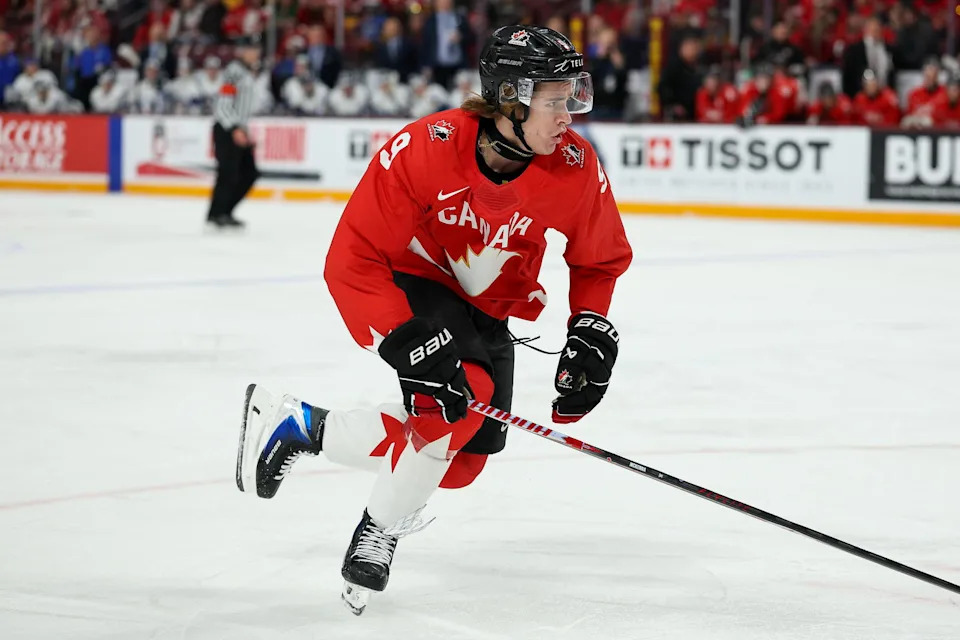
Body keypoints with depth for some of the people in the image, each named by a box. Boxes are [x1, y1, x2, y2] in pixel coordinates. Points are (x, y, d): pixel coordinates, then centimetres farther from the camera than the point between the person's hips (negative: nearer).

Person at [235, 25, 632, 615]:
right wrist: (407, 342, -38)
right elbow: (351, 260, -28)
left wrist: (591, 333, -12)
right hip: (412, 282, -6)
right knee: (463, 393, -32)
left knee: (459, 460, 0)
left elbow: (601, 258, 1)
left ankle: (297, 426, 23)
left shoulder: (576, 167, -20)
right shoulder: (424, 150, -32)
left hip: (488, 310, 6)